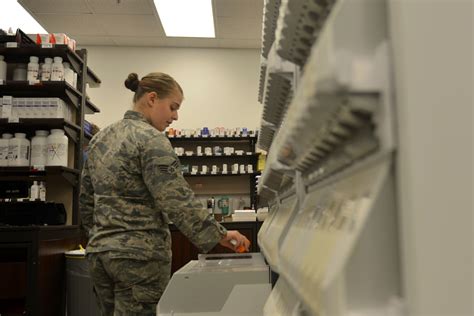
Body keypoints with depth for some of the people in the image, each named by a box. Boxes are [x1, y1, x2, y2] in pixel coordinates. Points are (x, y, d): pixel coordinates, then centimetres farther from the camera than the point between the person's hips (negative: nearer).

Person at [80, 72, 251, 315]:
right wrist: (219, 235, -13)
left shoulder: (100, 138, 11)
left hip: (99, 253, 9)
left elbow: (87, 201, 16)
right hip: (139, 255, -8)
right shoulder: (151, 139, -14)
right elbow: (178, 202, -20)